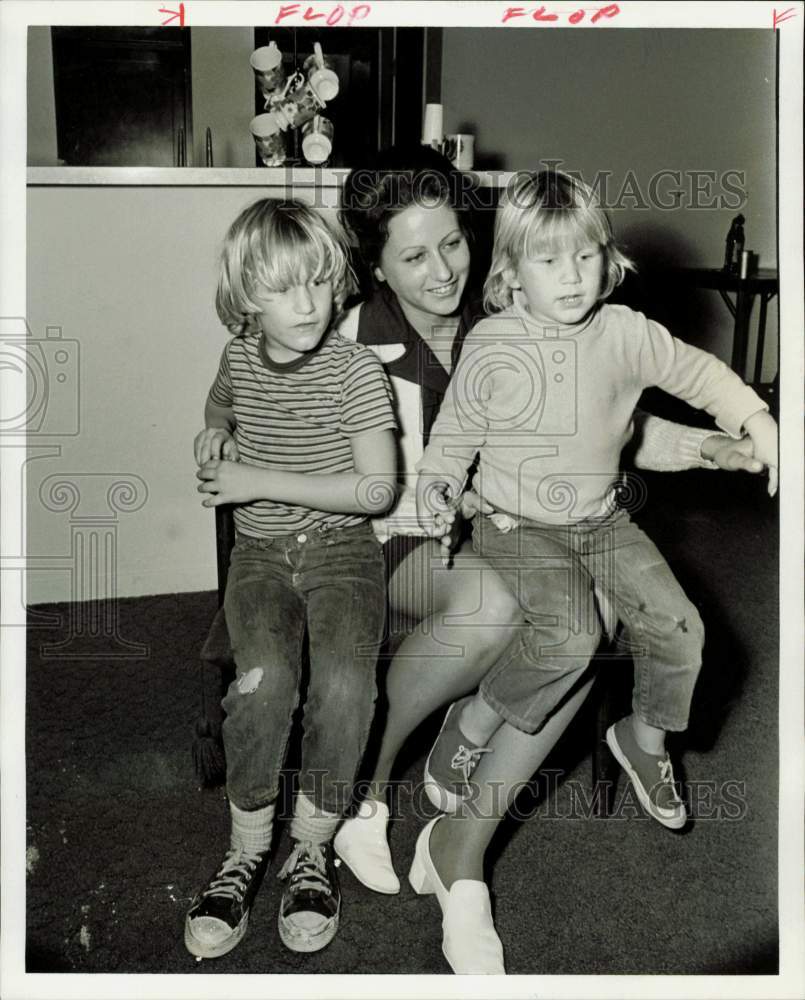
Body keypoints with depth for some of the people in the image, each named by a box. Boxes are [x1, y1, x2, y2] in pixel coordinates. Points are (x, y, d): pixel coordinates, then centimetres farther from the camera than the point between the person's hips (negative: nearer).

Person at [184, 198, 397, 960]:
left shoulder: (357, 371, -9)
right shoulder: (239, 358, 5)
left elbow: (378, 489, -13)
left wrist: (262, 481, -16)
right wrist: (215, 430, 8)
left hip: (342, 547, -2)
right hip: (261, 551, 2)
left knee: (344, 683, -30)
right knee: (264, 677, -28)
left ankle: (312, 847, -6)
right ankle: (248, 847, -7)